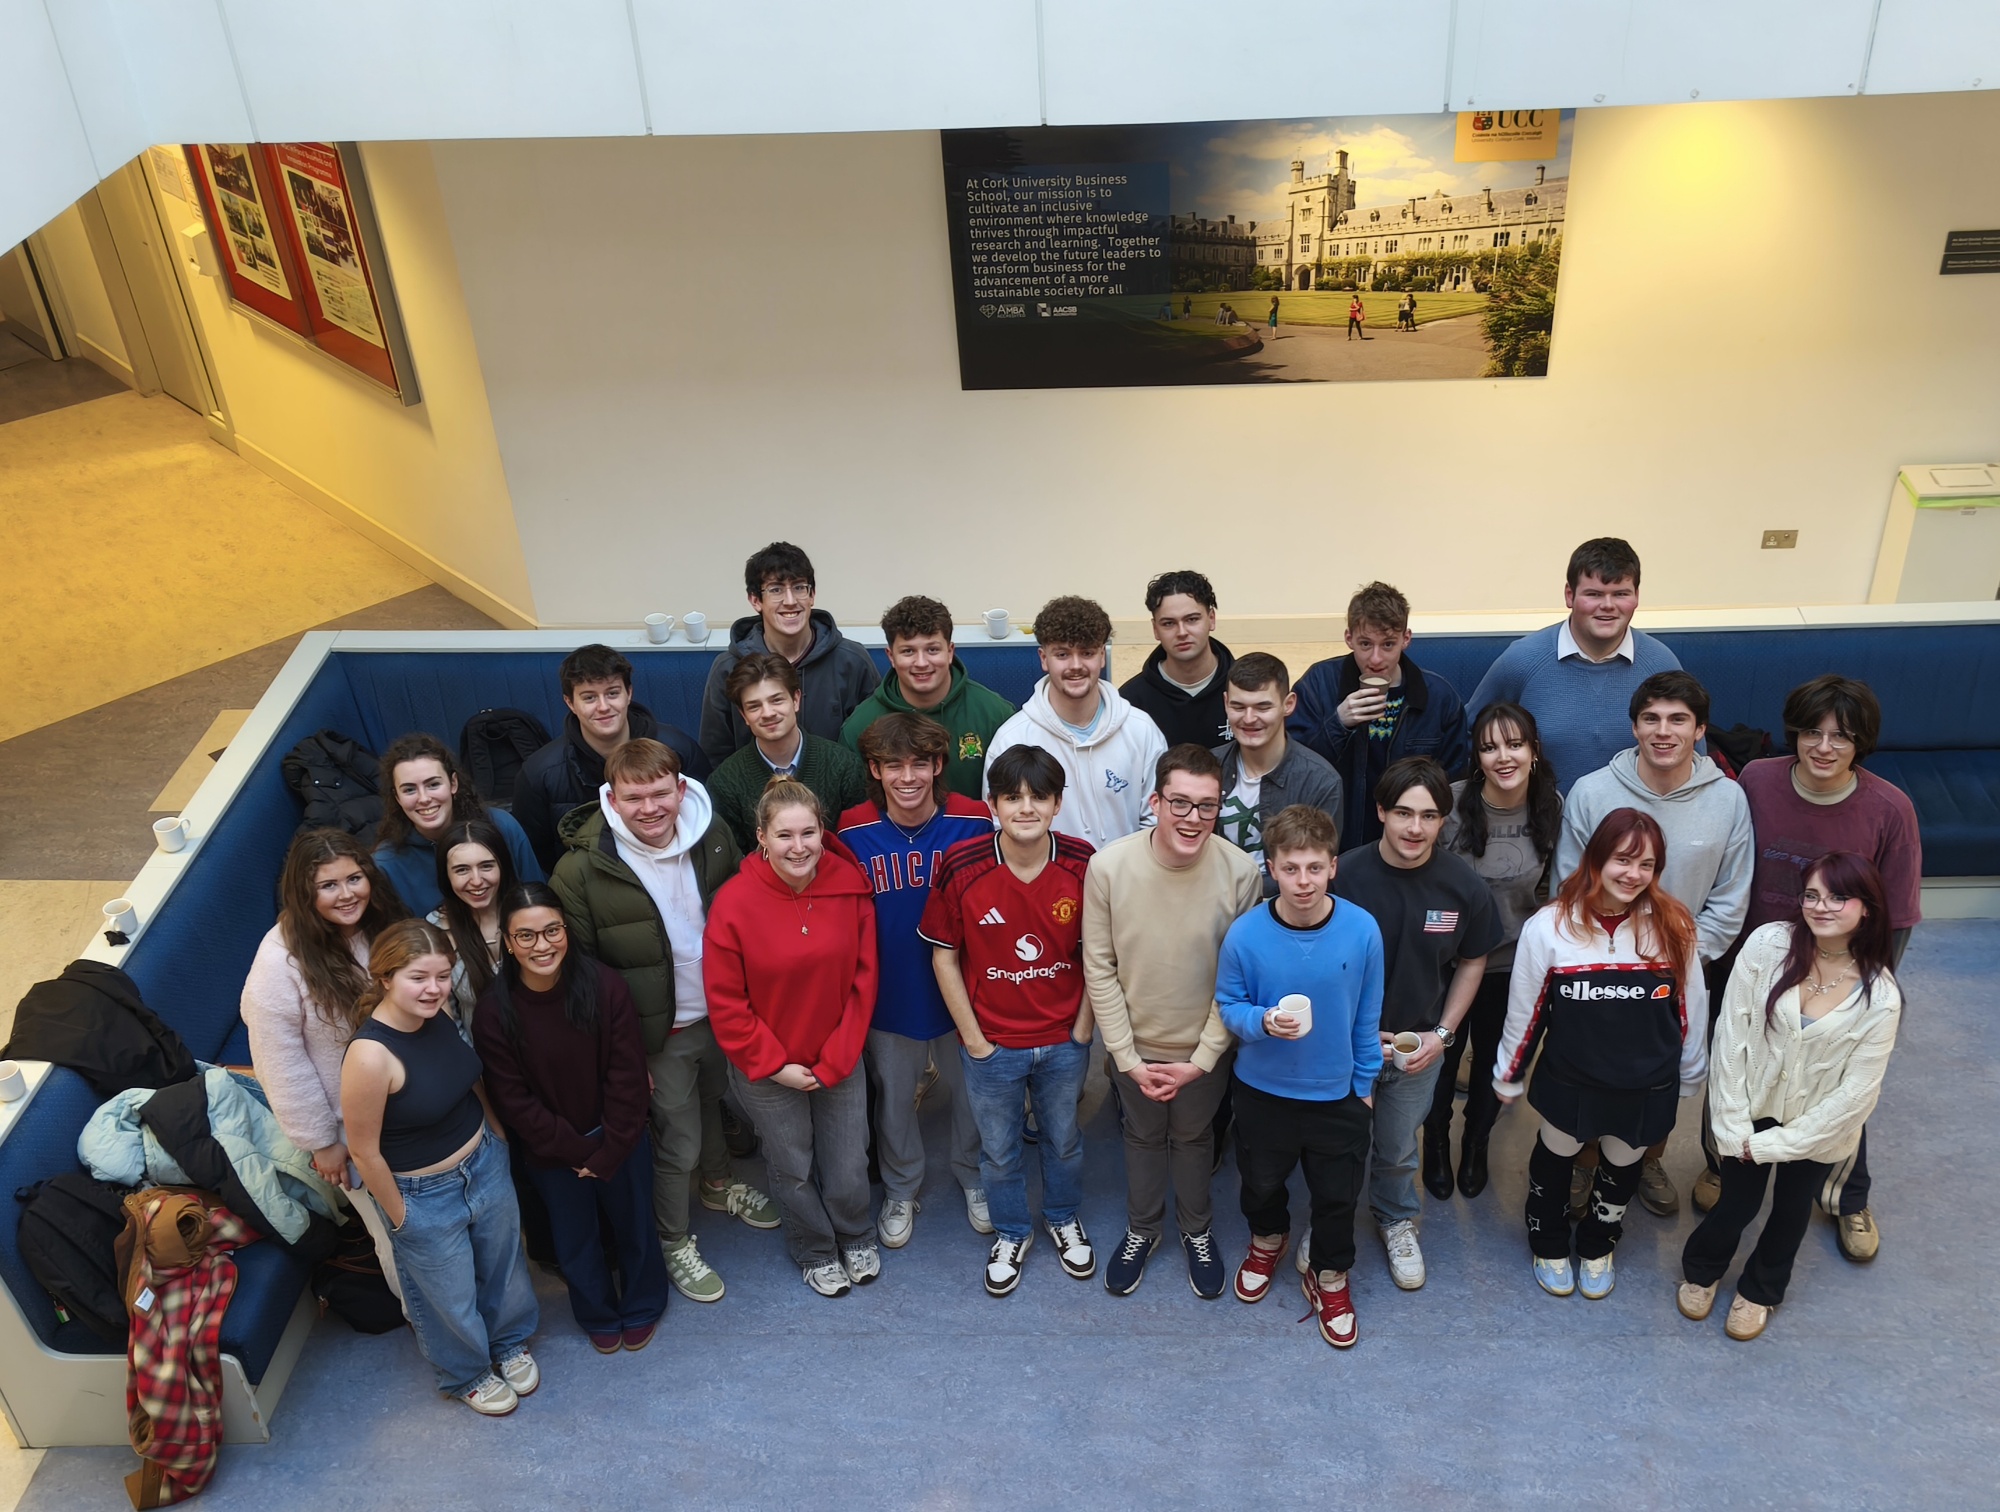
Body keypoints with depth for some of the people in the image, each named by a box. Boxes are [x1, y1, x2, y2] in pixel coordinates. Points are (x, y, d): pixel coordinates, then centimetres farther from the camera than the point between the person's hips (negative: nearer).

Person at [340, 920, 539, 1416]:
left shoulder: (436, 1014, -12)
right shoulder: (370, 1055, -33)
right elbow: (365, 1152, -22)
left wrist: (498, 1134, 14)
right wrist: (400, 1217, -11)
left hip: (485, 1161, 6)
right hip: (426, 1196, -6)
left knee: (504, 1264, 27)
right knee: (451, 1297, 19)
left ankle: (509, 1343, 55)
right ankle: (466, 1375, 48)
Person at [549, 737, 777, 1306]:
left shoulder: (713, 836, -10)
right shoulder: (581, 870, -23)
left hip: (724, 1014, 4)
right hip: (659, 1033, -4)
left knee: (717, 1104, 27)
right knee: (676, 1143, 9)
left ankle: (718, 1183, 56)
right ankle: (675, 1243, 35)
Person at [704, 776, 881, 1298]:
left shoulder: (850, 886, -14)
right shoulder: (735, 902, -21)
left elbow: (863, 980, -7)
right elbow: (725, 1003, -13)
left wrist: (836, 1059, -10)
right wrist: (774, 1065, -12)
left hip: (839, 1061, 2)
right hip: (766, 1068, -1)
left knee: (849, 1167, 13)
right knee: (793, 1168, 18)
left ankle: (857, 1239, 46)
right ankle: (815, 1252, 47)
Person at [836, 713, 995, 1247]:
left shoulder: (973, 824, -17)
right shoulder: (854, 833, -14)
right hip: (890, 996, 1)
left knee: (971, 1090, 19)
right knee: (894, 1096, 20)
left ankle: (974, 1177, 47)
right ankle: (901, 1190, 45)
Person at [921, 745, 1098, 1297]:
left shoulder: (1083, 865, -16)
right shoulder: (959, 868, -19)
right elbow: (944, 956, -9)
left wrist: (1083, 1028, -3)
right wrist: (973, 1039, -7)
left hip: (1064, 1043, 1)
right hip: (992, 1044, -1)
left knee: (1064, 1140, 24)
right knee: (999, 1149, 19)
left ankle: (1063, 1218, 51)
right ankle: (1011, 1232, 46)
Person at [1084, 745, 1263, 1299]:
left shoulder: (1241, 873, -22)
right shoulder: (1109, 865, -23)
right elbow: (1099, 969, -13)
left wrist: (1201, 1061, -12)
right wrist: (1129, 1058, -11)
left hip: (1204, 1050, 0)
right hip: (1134, 1046, 0)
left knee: (1194, 1137, 23)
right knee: (1143, 1137, 24)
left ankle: (1197, 1230, 50)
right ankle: (1142, 1227, 50)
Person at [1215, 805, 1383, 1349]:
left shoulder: (1362, 930, -18)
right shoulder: (1245, 934, -21)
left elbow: (1367, 1016, -5)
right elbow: (1228, 1005, -7)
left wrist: (1365, 1082, 4)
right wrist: (1263, 1022, -27)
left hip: (1337, 1093, 0)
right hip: (1262, 1089, 0)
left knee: (1337, 1195, 17)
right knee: (1261, 1183, 24)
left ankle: (1329, 1276, 45)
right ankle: (1268, 1238, 57)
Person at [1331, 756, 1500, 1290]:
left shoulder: (1462, 884, -16)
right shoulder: (1344, 875, -24)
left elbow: (1472, 962, 1)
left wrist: (1443, 1034, -4)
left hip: (1419, 1046, 2)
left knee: (1398, 1149, 22)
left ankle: (1396, 1220, 50)